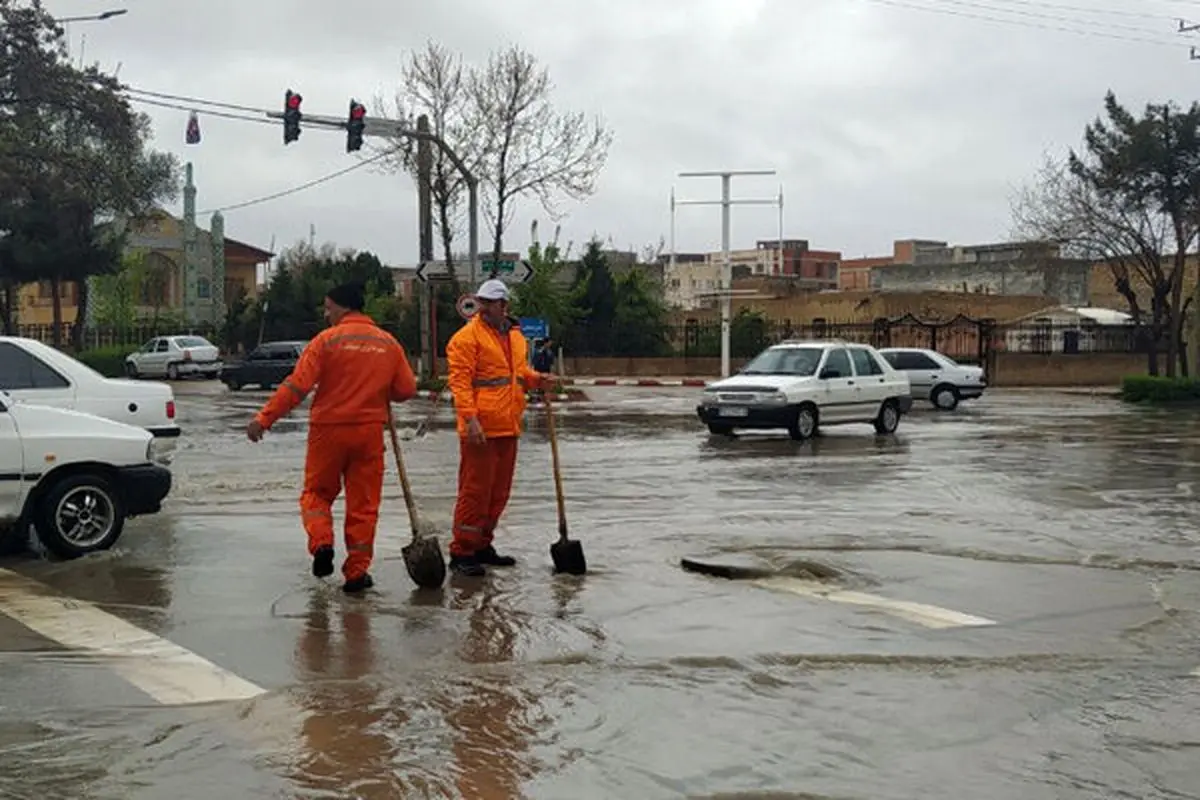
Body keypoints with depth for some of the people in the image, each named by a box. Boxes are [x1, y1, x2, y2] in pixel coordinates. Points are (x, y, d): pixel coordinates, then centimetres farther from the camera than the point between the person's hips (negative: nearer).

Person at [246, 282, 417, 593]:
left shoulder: (327, 340, -7)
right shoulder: (389, 343, 4)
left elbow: (297, 385, -13)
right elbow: (406, 389, 5)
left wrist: (264, 418, -10)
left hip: (328, 429, -2)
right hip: (370, 431, 2)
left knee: (317, 492, 15)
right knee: (363, 502, 8)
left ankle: (321, 543, -7)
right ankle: (356, 572, 10)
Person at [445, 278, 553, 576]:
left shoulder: (515, 335, 15)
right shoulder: (467, 336, -8)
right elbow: (460, 381, -14)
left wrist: (534, 378, 6)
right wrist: (470, 418, -23)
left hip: (507, 427, 8)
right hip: (480, 428, -8)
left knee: (499, 491, 14)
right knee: (475, 490, -5)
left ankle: (482, 546, 25)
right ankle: (461, 553, 3)